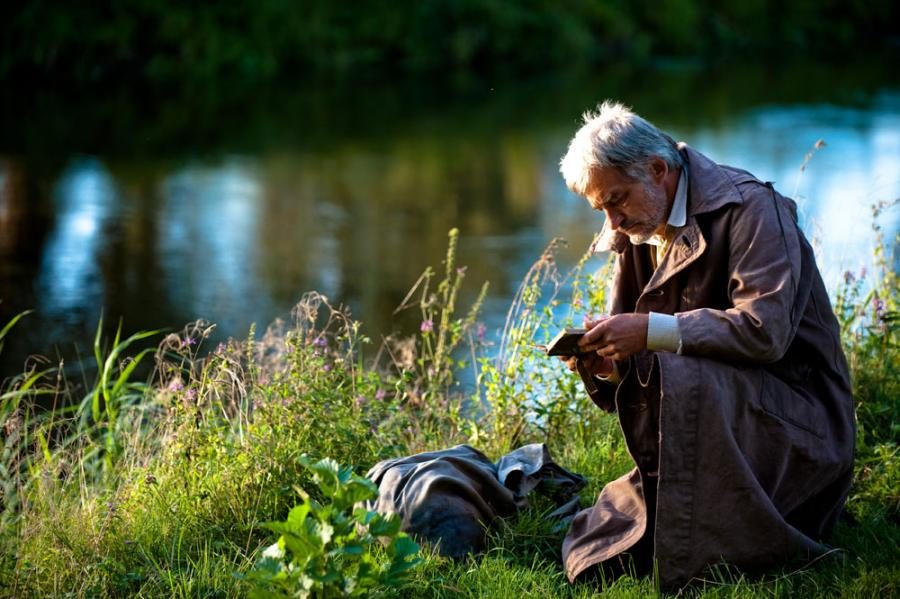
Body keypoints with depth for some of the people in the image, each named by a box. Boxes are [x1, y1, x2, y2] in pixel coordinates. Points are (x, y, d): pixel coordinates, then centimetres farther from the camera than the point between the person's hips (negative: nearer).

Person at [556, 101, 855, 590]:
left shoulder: (749, 209, -13)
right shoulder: (636, 236, 9)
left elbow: (767, 330, -27)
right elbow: (632, 361, 13)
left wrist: (651, 330, -29)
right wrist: (603, 362, -11)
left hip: (799, 415, -7)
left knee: (686, 380, -37)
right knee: (589, 557, -9)